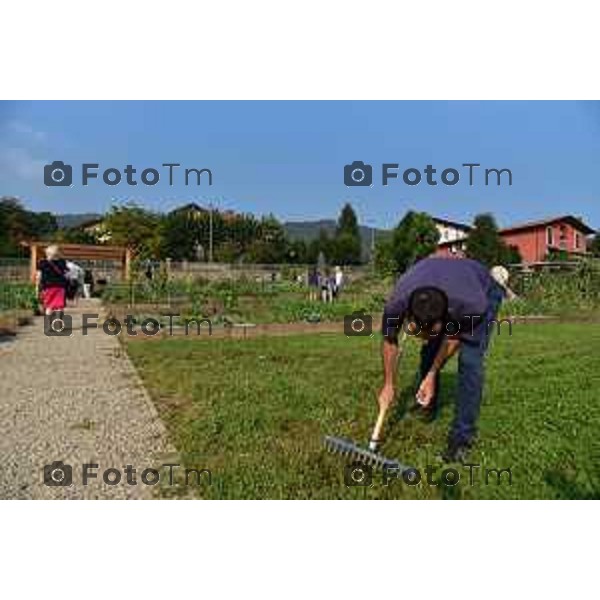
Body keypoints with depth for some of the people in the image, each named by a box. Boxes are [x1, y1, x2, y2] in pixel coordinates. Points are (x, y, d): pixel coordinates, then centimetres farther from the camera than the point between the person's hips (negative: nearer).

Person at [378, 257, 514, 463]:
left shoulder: (473, 306, -43)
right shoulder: (396, 304, -36)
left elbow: (454, 338, -20)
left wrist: (432, 374, -14)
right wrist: (388, 385, -6)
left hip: (484, 292, -3)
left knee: (470, 361, -18)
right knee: (428, 353, 2)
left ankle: (462, 437, -7)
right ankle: (427, 407, 29)